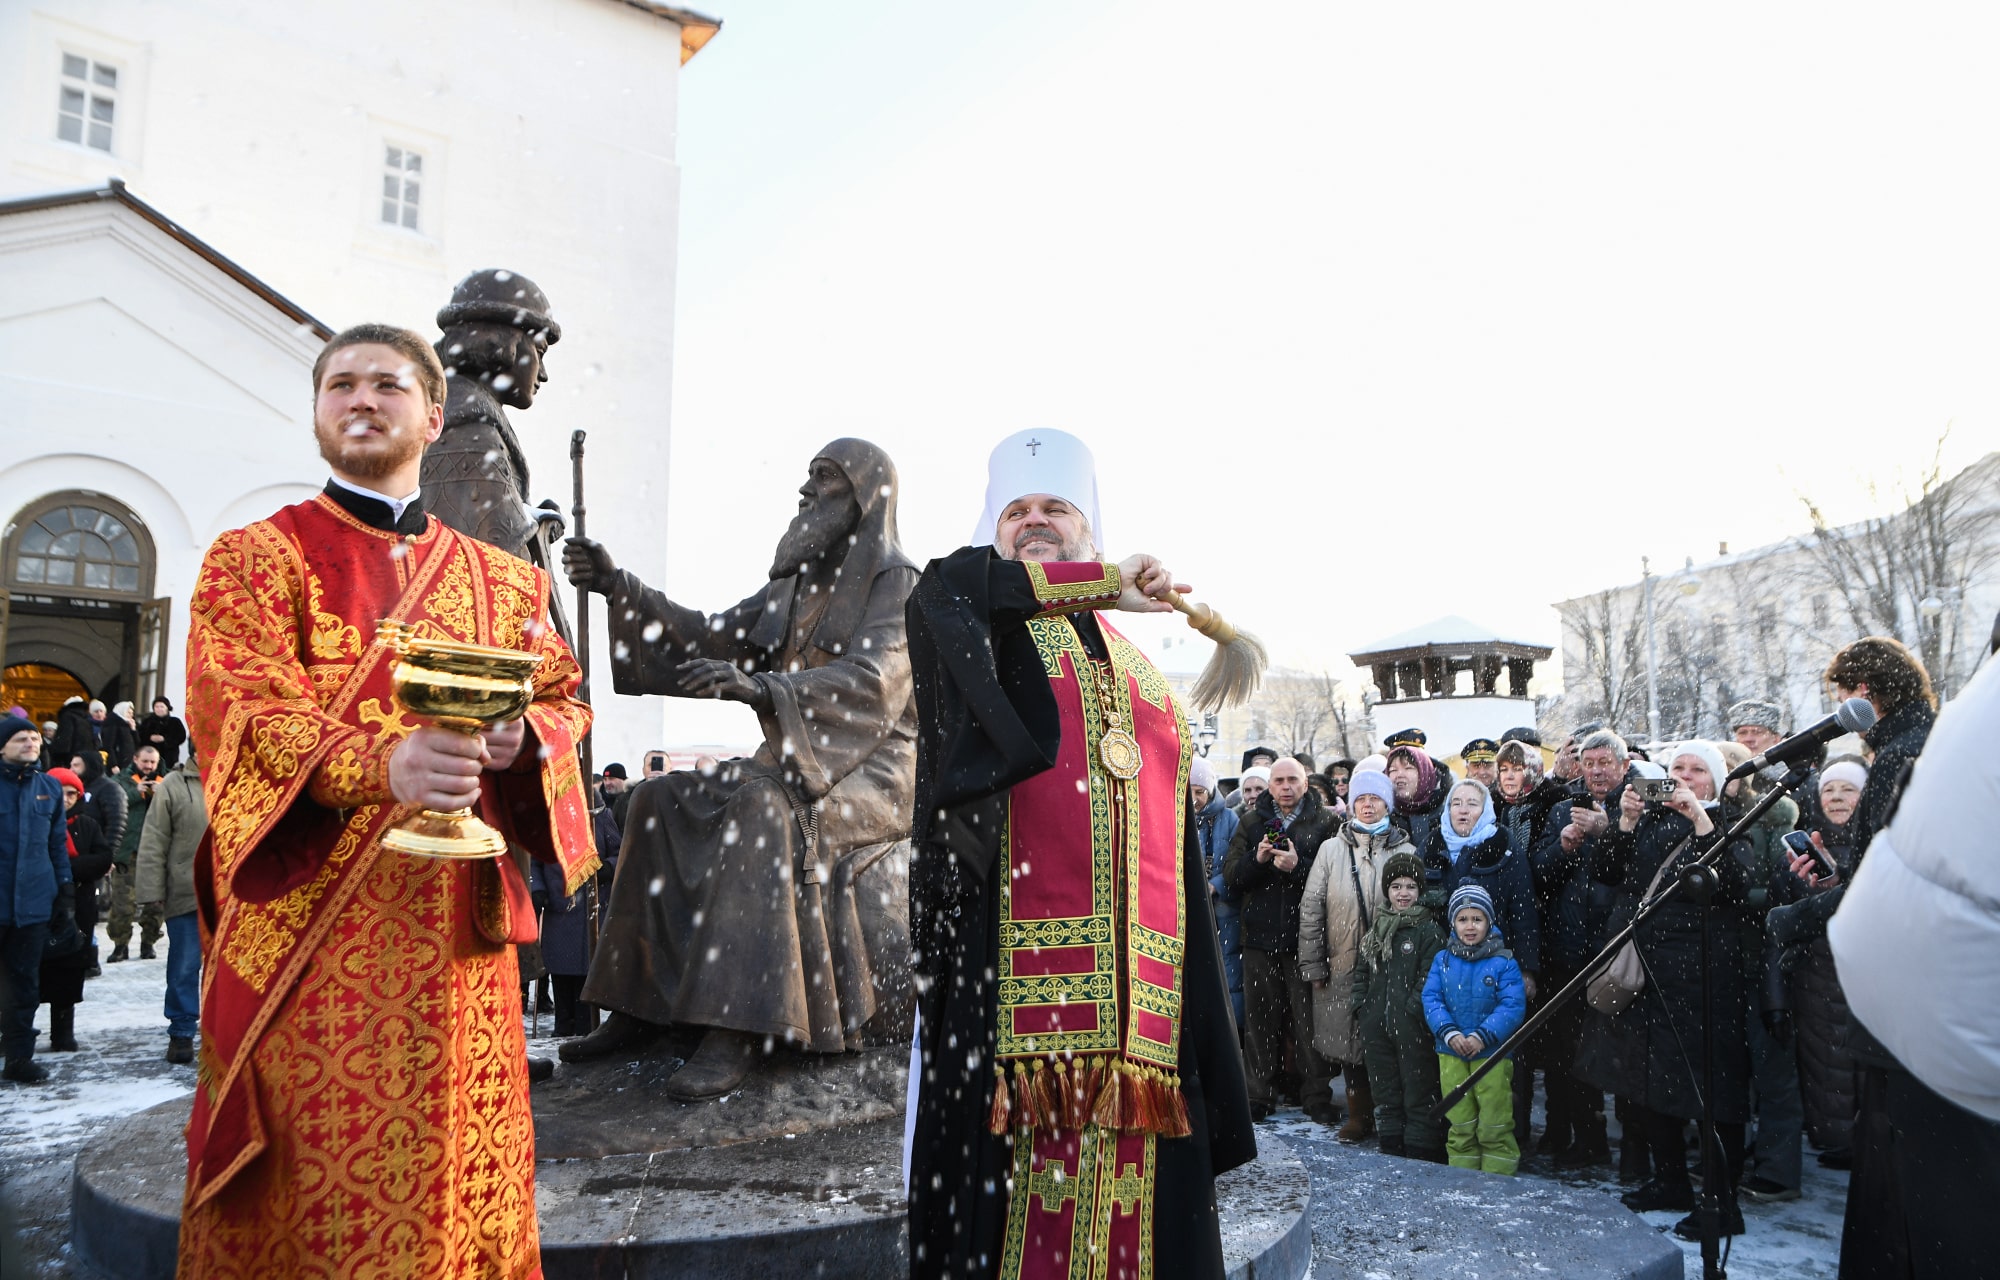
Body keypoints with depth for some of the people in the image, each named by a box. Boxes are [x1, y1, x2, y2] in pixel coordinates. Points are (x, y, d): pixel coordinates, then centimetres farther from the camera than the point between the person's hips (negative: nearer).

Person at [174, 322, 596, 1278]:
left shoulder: (499, 579, 16)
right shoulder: (256, 557, 5)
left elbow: (565, 697, 15)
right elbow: (235, 706, -10)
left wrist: (522, 735, -10)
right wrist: (382, 762, -28)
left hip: (459, 927, 3)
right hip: (313, 919, -3)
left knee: (458, 1158, 7)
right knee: (310, 1193, -1)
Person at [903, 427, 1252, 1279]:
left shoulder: (1137, 667, 24)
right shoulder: (963, 610, 14)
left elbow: (1176, 852, 19)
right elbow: (954, 588, -12)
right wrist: (1109, 585, 0)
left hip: (1136, 978, 4)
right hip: (1010, 946, -4)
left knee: (1136, 1197, 2)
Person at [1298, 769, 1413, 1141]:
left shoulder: (1405, 851, 3)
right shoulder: (1332, 849, 5)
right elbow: (1311, 907, 5)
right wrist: (1312, 963, 1)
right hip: (1342, 966, 1)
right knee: (1348, 1044, 7)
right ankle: (1360, 1117, 22)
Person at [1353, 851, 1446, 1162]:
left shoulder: (1429, 930, -4)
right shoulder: (1377, 929, 15)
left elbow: (1430, 978, -11)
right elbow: (1362, 972, 19)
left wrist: (1412, 1010, -16)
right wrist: (1361, 1007, 8)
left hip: (1412, 1028, -6)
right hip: (1376, 1028, 6)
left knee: (1418, 1093, -2)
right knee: (1385, 1093, 13)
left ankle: (1422, 1161, 7)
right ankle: (1392, 1153, 24)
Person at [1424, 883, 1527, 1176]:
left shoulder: (1504, 962, -5)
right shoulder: (1443, 960, 5)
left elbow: (1513, 1006, -11)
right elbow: (1431, 998, -1)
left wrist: (1482, 1037, -20)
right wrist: (1449, 1032, -17)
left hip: (1493, 1054, -3)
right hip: (1451, 1054, 3)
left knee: (1494, 1127, 2)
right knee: (1459, 1126, 11)